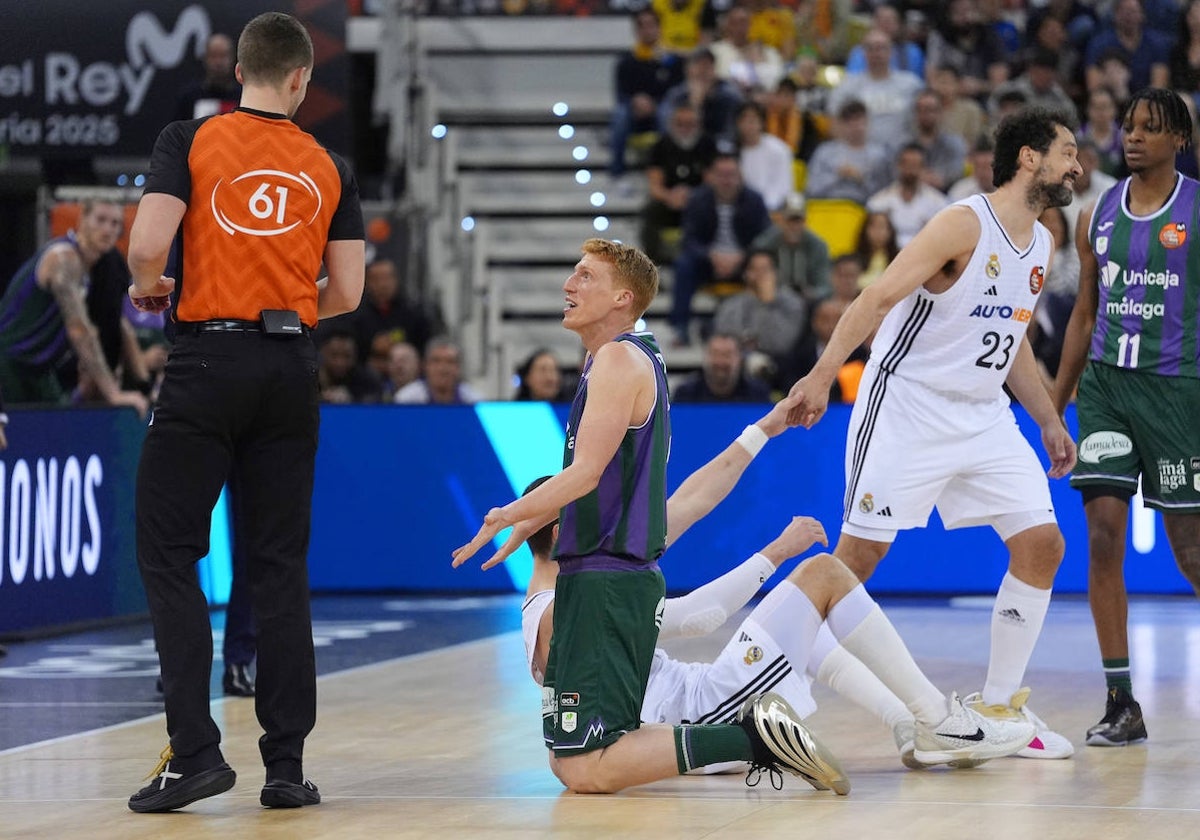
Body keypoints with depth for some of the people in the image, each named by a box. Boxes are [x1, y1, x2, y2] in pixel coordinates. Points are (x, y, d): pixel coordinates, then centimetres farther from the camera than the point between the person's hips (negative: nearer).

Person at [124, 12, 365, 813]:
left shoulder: (190, 140, -2)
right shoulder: (330, 167, 7)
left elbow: (147, 246, -13)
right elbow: (347, 294, 6)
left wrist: (149, 289, 9)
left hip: (209, 358, -3)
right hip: (293, 365, 3)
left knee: (170, 555, 3)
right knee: (280, 565, 8)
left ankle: (195, 751, -8)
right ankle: (287, 763, 7)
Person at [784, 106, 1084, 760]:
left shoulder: (1041, 245, 9)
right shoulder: (964, 225, -16)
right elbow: (878, 298, -21)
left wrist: (1049, 422, 19)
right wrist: (821, 375, -29)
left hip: (983, 417, 8)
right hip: (906, 408, -8)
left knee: (1042, 545, -1)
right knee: (859, 553, -8)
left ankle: (999, 706, 8)